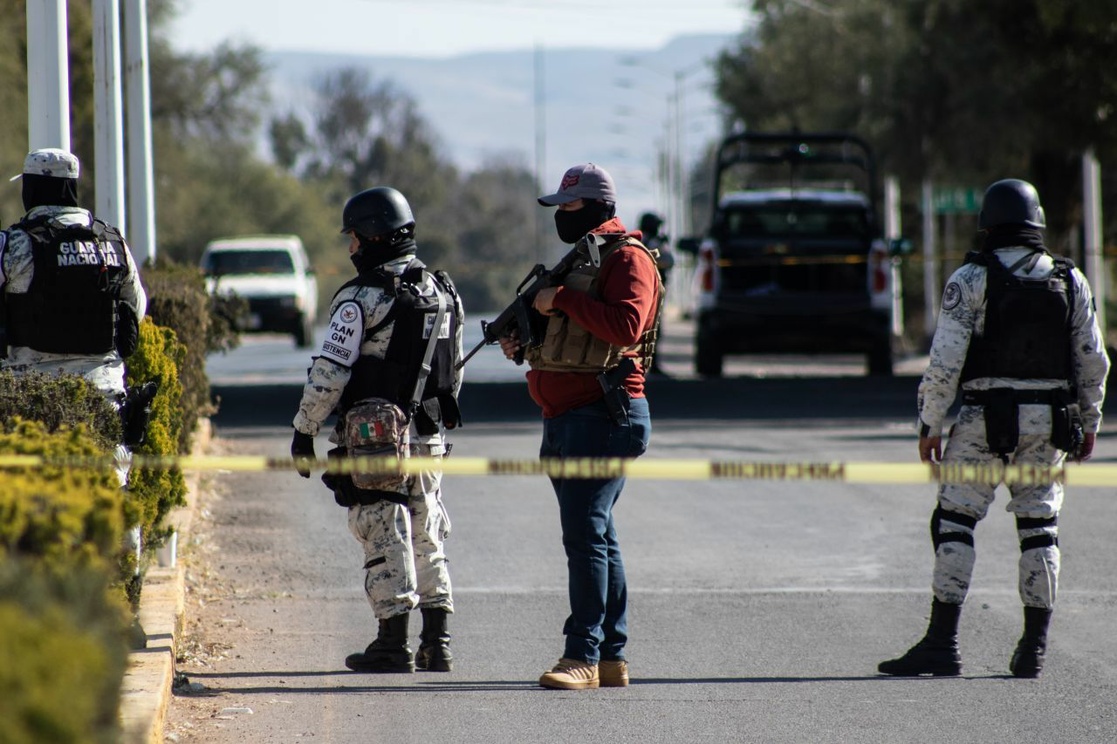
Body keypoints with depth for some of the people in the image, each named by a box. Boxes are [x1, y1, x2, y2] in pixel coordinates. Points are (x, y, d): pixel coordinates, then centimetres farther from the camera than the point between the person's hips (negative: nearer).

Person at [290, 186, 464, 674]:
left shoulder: (362, 298, -13)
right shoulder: (443, 292, 10)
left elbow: (330, 372, -15)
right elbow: (454, 369, 17)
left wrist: (304, 431, -7)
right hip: (429, 438, 6)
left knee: (385, 542, -2)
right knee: (427, 539, 13)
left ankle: (393, 646, -2)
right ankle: (436, 643, 12)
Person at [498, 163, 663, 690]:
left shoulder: (627, 259, -9)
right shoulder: (578, 258, 21)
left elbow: (626, 325, -26)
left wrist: (562, 300, -20)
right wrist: (525, 343, 11)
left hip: (603, 416, -10)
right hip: (566, 419, 10)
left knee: (586, 535, -14)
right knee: (594, 537, 10)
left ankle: (583, 656, -16)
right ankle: (611, 658, 14)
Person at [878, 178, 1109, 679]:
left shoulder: (969, 280, -5)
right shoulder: (1070, 281, 6)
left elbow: (945, 361, -10)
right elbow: (1093, 360, 8)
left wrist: (929, 424, -2)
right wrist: (1089, 422, 20)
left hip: (985, 417, -3)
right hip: (1050, 423, 3)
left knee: (954, 521, 0)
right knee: (1040, 528, 10)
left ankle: (943, 643, -7)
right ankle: (1033, 649, 7)